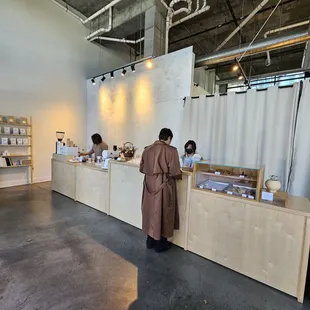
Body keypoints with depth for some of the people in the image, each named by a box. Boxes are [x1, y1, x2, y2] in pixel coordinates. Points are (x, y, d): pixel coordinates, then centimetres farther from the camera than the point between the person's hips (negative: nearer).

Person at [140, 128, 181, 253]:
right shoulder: (171, 151, -15)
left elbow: (142, 168, 7)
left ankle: (150, 241, 34)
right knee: (162, 213, 11)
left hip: (149, 185, 5)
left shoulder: (147, 149, 1)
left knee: (151, 211, 18)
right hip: (163, 186, -5)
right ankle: (160, 244, 27)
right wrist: (180, 175, 6)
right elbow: (175, 172, -16)